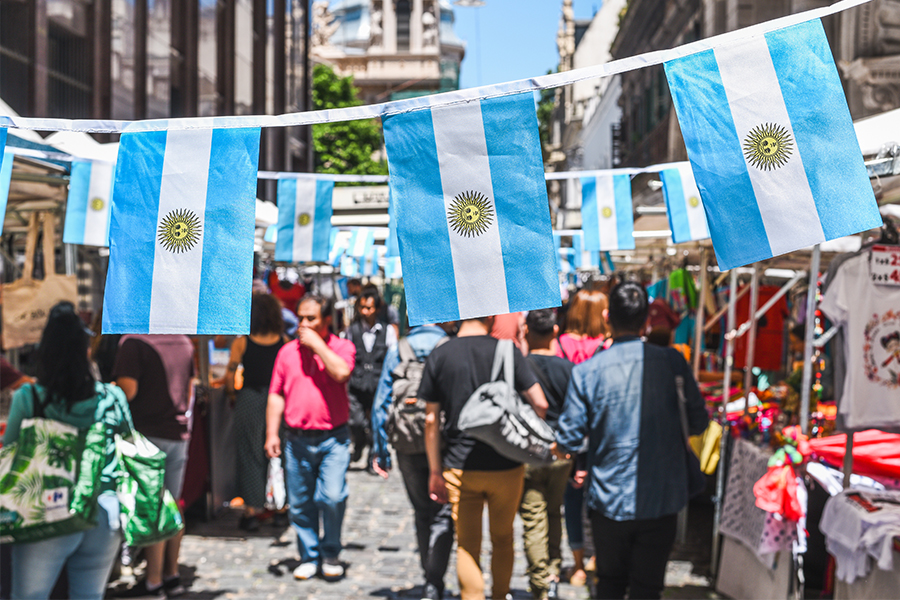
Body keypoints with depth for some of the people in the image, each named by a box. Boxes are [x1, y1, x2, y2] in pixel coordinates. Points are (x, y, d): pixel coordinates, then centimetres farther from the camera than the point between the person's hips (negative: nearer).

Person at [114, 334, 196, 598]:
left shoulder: (134, 343, -14)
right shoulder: (184, 342, 9)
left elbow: (127, 391, -19)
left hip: (149, 433, -7)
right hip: (179, 432, 7)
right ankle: (172, 576, 21)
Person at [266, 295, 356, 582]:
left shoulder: (342, 347, 2)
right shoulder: (288, 351, 9)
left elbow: (341, 373, -20)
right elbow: (276, 394, 10)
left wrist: (316, 343, -13)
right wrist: (272, 434, 3)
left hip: (332, 439, -3)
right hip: (297, 439, 3)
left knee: (333, 497, -12)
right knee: (300, 503, 6)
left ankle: (330, 554, 10)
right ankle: (309, 557, 21)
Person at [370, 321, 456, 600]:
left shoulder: (397, 350, 3)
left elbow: (381, 404, 4)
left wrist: (380, 451, 10)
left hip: (408, 449, 3)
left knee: (422, 513, 18)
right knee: (443, 516, 2)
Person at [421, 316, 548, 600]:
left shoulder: (439, 356, -2)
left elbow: (431, 420, 0)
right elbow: (540, 404, -9)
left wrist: (435, 472, 7)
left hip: (460, 467, 0)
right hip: (506, 466, 0)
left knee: (467, 545, 8)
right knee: (502, 539, 18)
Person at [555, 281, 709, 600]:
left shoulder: (586, 371, -10)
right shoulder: (672, 362, -7)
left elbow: (568, 441, -7)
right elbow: (698, 422, 1)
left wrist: (559, 446, 16)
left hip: (609, 499, 0)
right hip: (661, 499, 0)